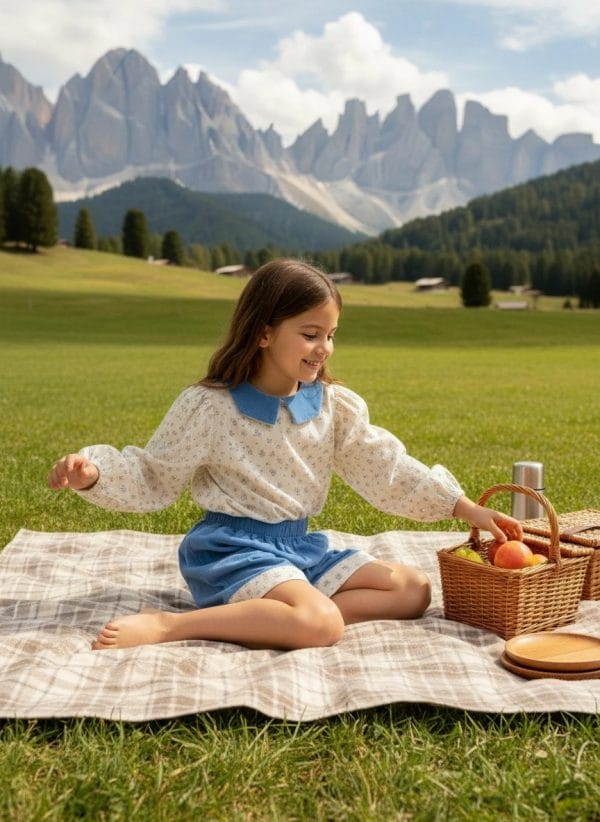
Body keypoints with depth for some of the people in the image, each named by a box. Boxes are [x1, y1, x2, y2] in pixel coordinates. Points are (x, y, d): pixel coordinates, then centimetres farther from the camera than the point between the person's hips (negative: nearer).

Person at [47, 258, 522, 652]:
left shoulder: (335, 406, 4)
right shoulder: (208, 407, -9)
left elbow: (385, 469, 4)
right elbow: (153, 478, -2)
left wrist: (465, 508, -3)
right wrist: (94, 472, -21)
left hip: (301, 545, 7)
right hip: (234, 548, -7)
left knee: (414, 590, -2)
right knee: (320, 625, -33)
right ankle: (166, 626, -27)